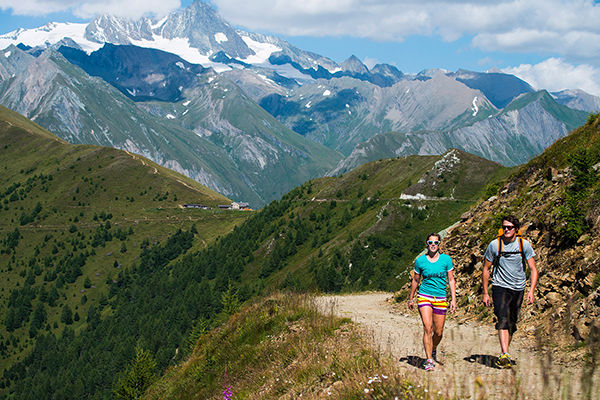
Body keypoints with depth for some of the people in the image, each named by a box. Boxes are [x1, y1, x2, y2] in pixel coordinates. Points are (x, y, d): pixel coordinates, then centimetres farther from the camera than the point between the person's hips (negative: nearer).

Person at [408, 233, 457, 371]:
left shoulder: (446, 259, 1)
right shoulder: (420, 261, 1)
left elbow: (451, 280, 5)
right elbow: (415, 280, 13)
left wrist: (454, 299, -3)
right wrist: (411, 298, 19)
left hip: (441, 299, 1)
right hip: (424, 297, -1)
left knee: (438, 332, 4)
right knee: (427, 328, -17)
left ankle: (433, 349, 37)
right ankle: (429, 360, -12)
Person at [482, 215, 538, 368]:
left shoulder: (524, 244, -2)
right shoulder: (495, 244, -5)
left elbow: (533, 269, -1)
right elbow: (486, 268, 4)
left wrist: (531, 290, -14)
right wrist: (485, 293, 1)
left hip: (518, 288, 3)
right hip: (500, 287, -2)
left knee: (512, 324, 9)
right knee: (503, 320, -20)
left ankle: (503, 356, 23)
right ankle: (505, 355, -30)